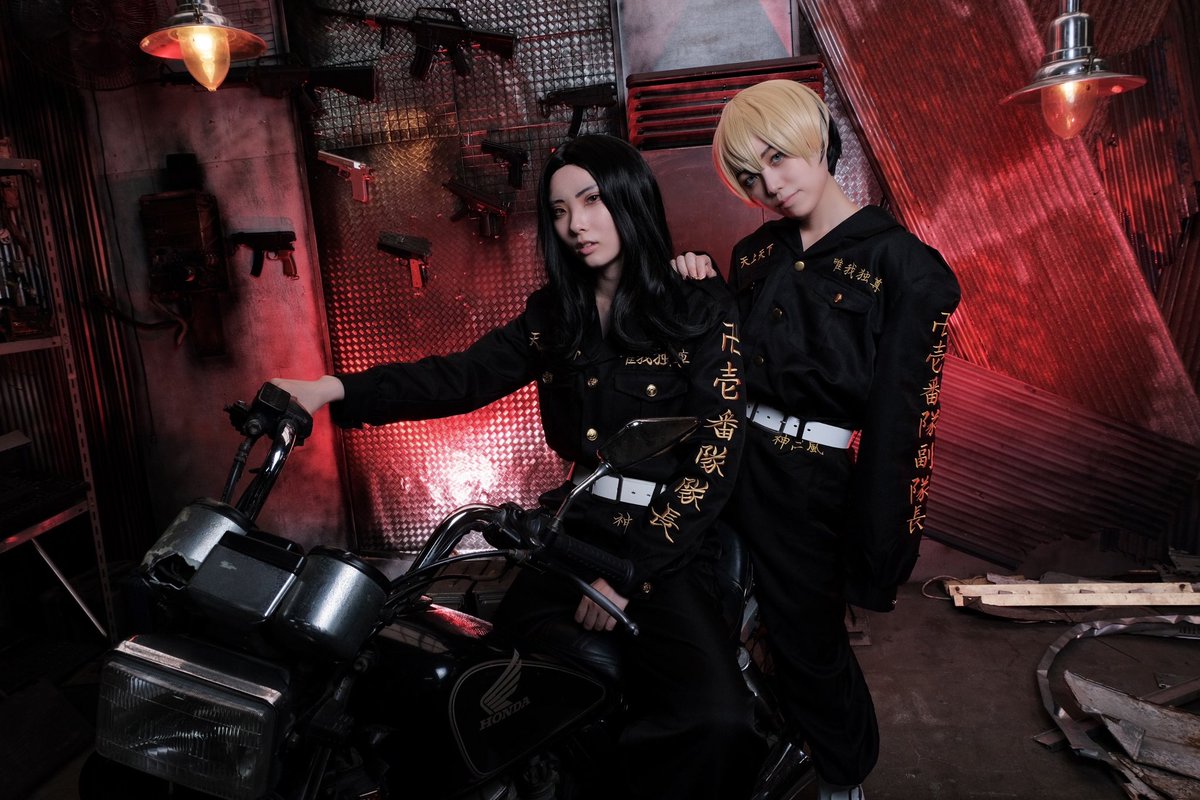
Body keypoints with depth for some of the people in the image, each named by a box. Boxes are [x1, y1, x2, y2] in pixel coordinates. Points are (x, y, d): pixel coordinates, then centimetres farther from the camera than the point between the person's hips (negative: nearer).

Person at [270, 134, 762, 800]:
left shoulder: (700, 308, 0)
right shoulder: (555, 313, 14)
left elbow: (715, 452, -8)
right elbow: (462, 377, 3)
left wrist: (632, 570, -16)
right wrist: (336, 390, -11)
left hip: (667, 543, -3)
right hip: (577, 529, 4)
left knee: (714, 724, -29)